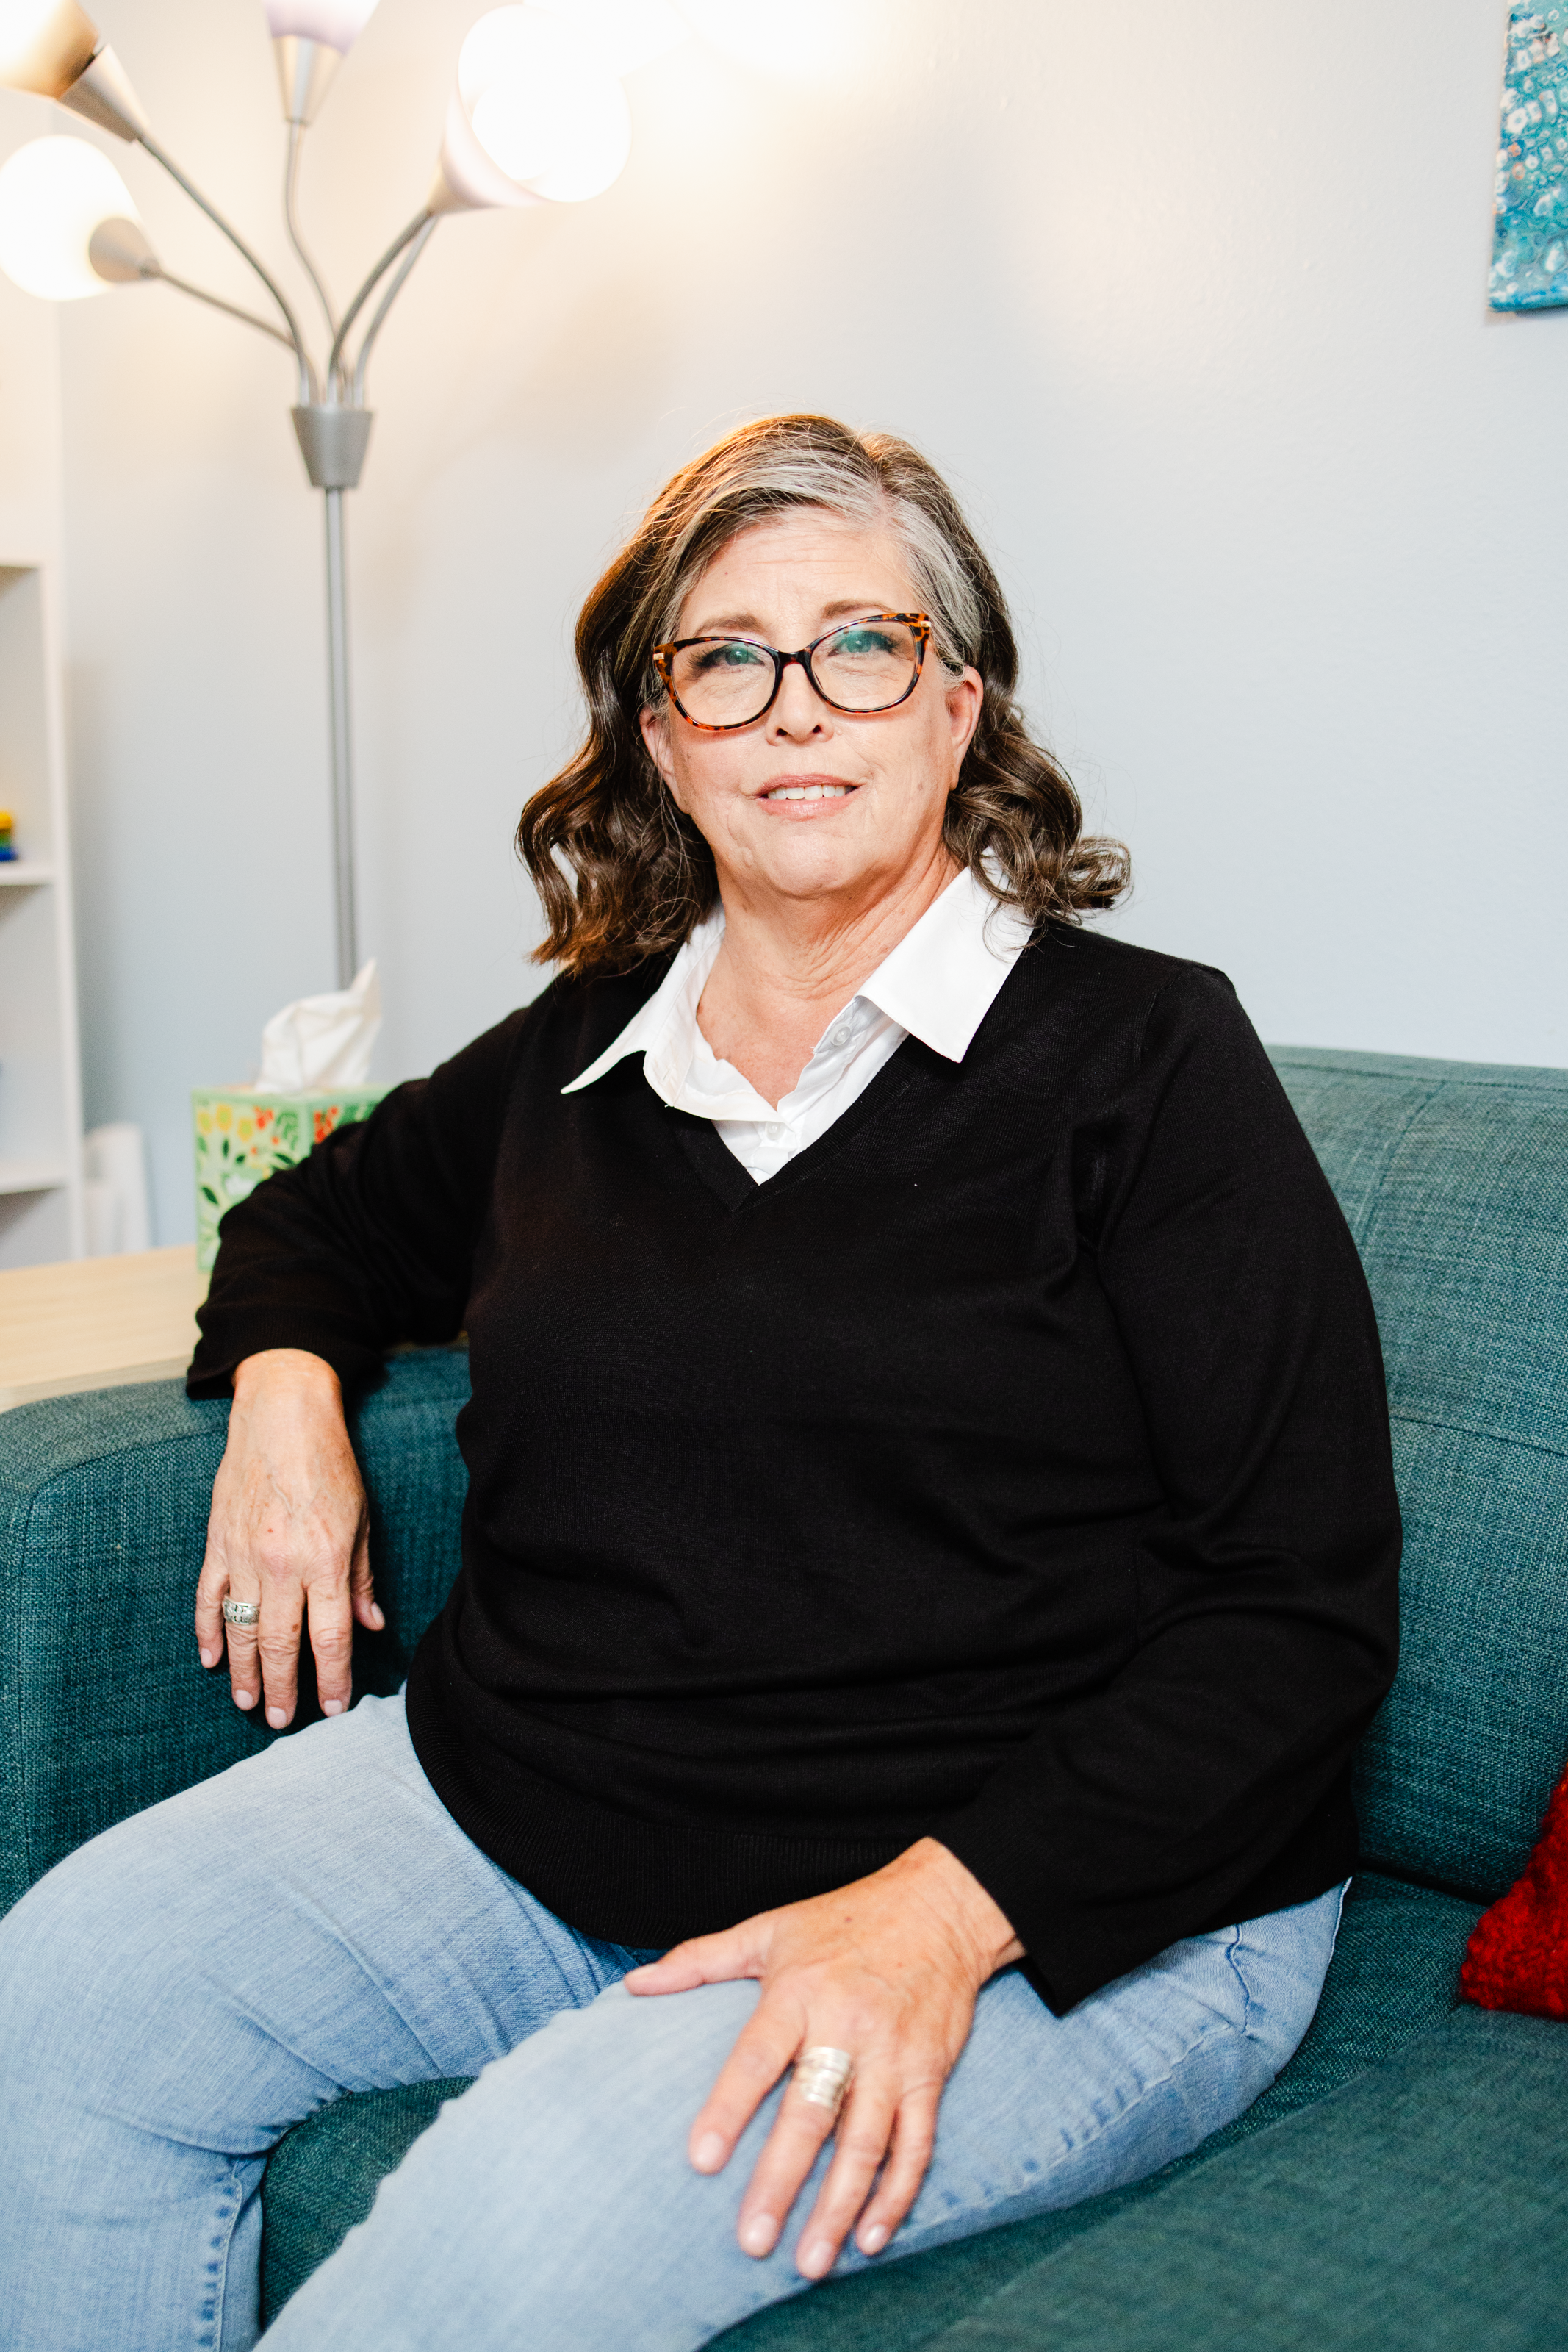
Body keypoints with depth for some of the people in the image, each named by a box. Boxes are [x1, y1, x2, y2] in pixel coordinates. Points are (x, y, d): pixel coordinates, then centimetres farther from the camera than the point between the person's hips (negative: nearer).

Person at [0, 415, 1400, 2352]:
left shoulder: (1145, 1056, -5)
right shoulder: (582, 1051, 11)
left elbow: (1301, 1611, -10)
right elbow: (332, 1211, 32)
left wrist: (940, 1913, -21)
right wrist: (283, 1389, 8)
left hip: (1063, 1907, -4)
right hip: (517, 1808, 5)